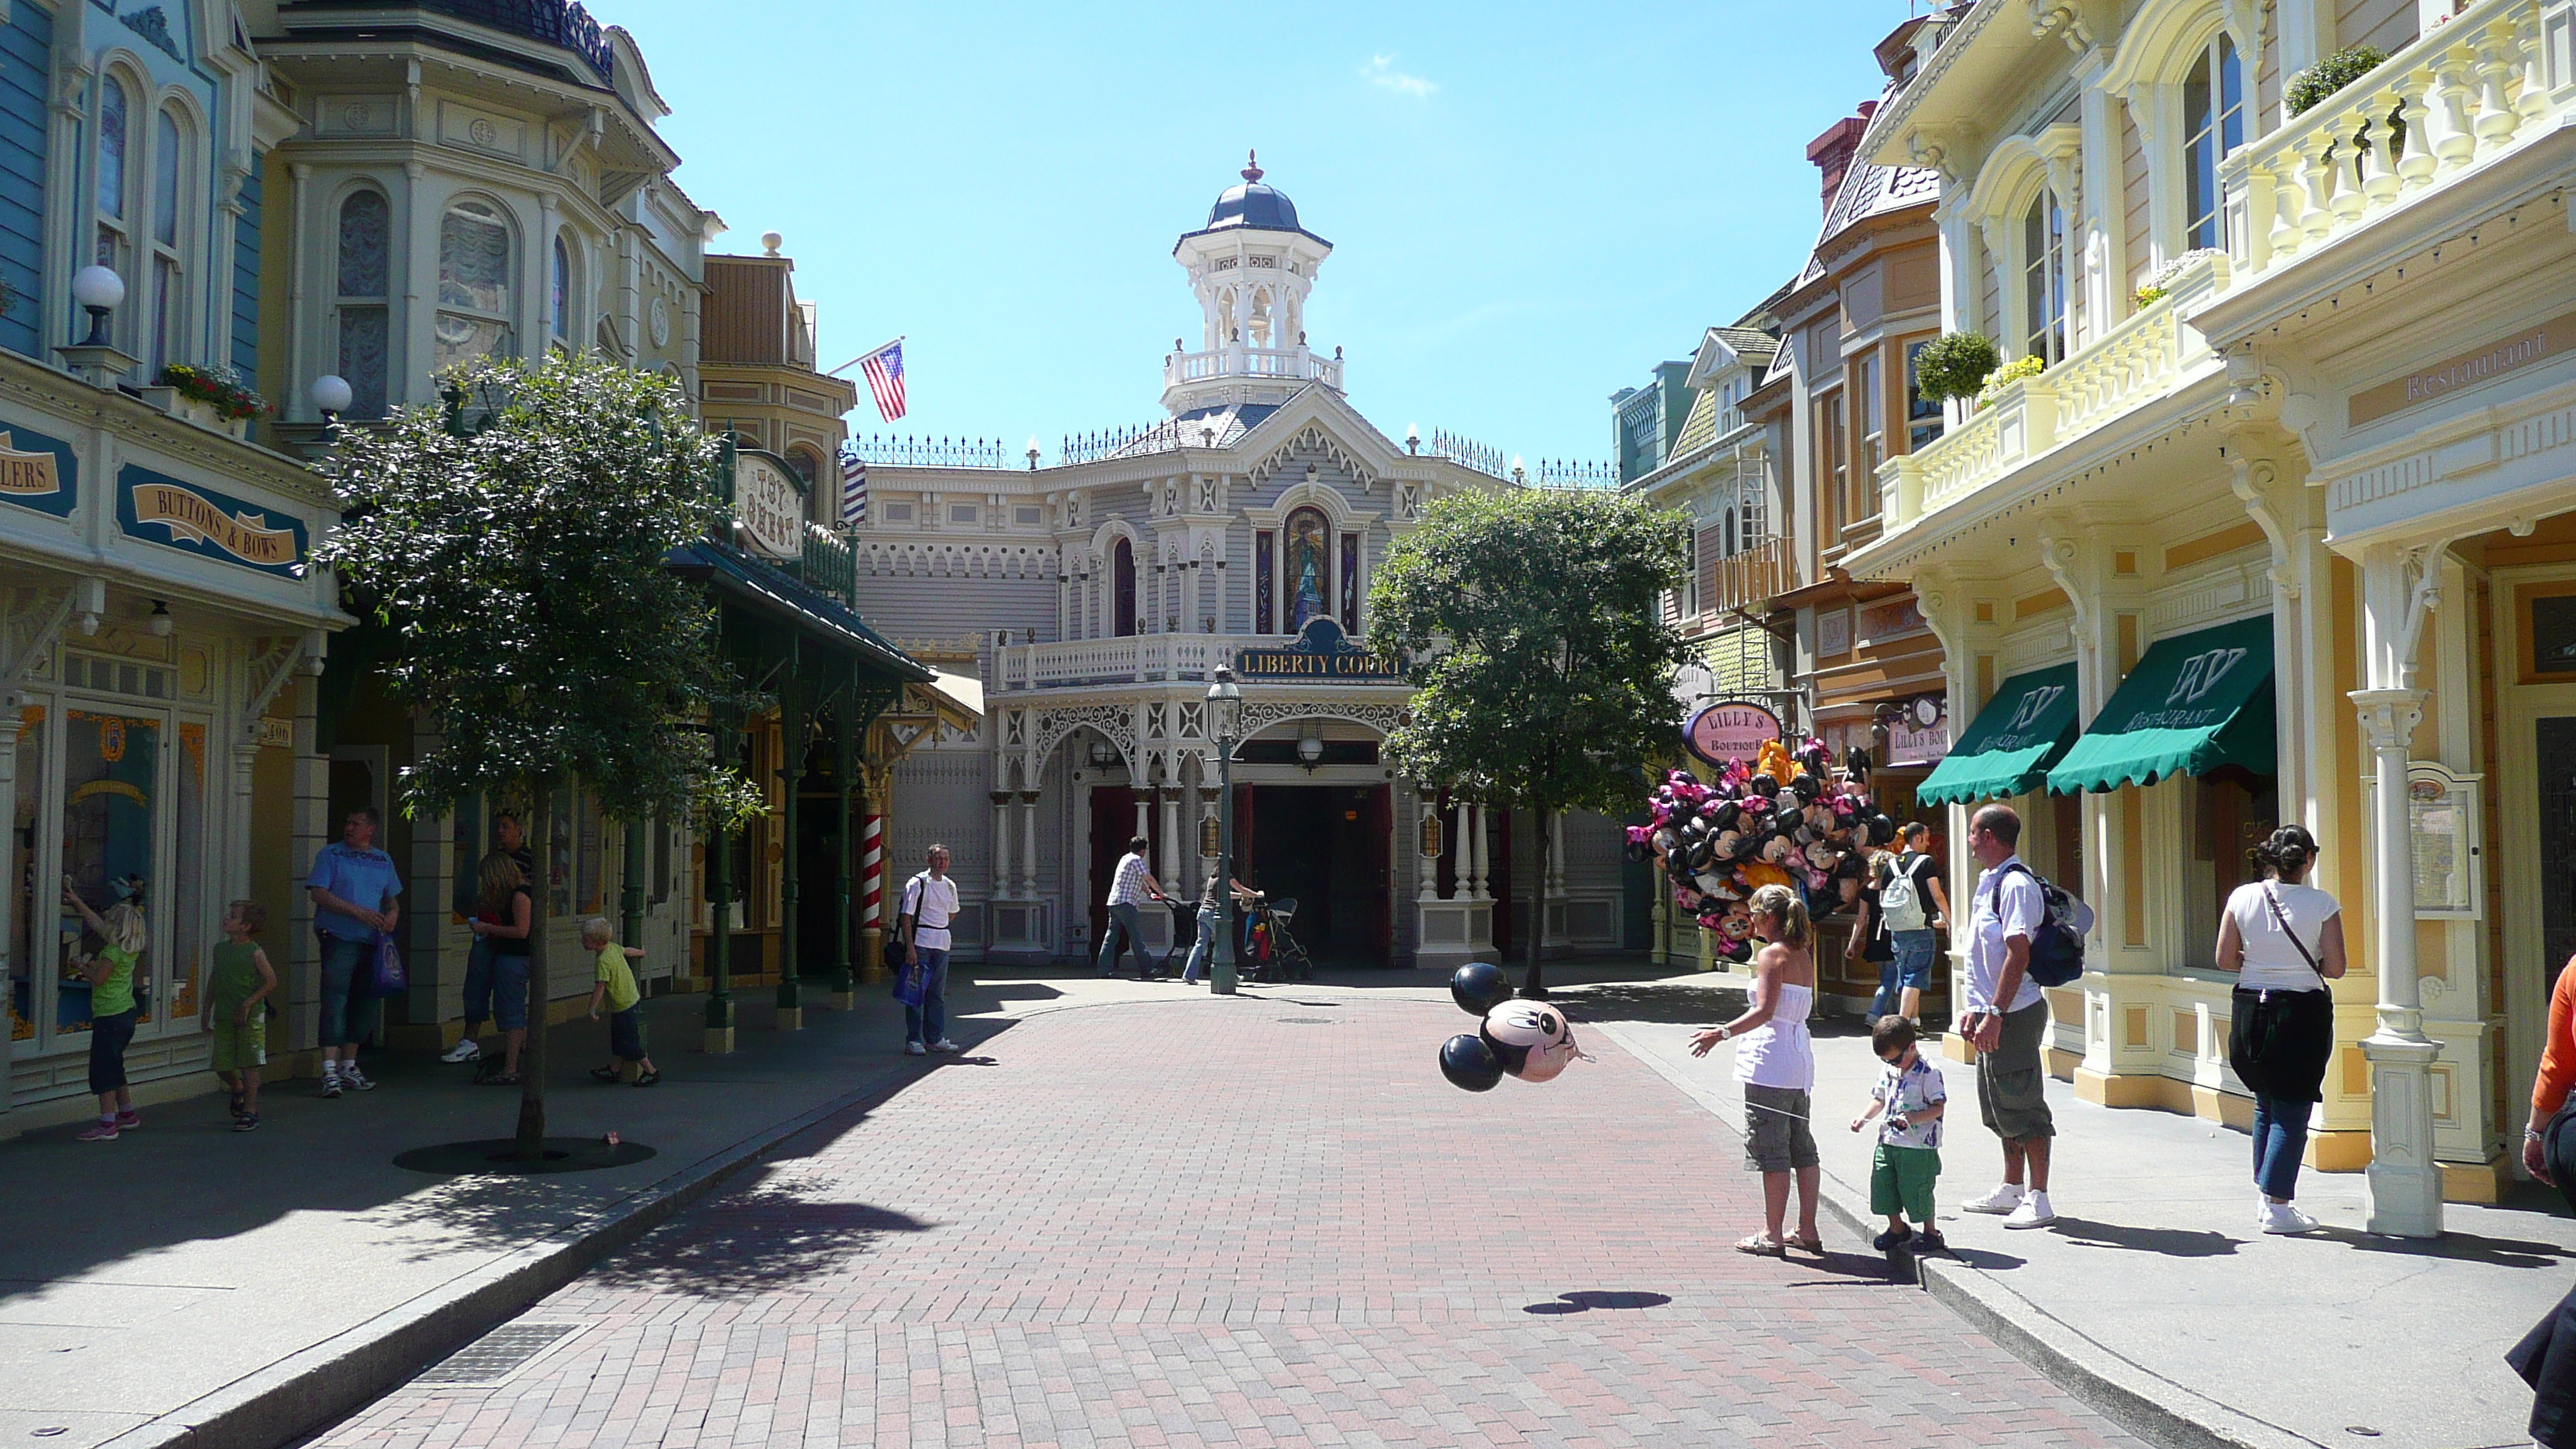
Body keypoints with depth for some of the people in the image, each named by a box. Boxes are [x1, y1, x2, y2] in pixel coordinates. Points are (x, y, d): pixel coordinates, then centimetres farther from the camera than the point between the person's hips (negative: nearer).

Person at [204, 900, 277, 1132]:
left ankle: (250, 1111, 4)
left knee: (249, 1065, -3)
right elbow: (214, 980, 16)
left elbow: (271, 981, -10)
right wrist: (207, 1010, 15)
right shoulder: (220, 949, 7)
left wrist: (248, 1004, -15)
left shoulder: (254, 953, -10)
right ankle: (238, 1090, 38)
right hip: (223, 1017, 5)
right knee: (221, 1065, 7)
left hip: (250, 1017, -5)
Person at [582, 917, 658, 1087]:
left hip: (623, 1007, -10)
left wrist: (592, 1009, -27)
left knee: (630, 1043, -1)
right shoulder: (613, 947, 1)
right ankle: (614, 1070, 28)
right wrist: (641, 953, 42)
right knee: (617, 1039, 19)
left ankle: (651, 1072, 6)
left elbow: (601, 987, -29)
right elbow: (627, 951, 21)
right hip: (632, 1000, 10)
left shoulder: (603, 961, -25)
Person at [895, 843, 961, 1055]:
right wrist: (910, 947, -18)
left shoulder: (950, 886, 11)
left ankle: (935, 1038, 16)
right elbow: (906, 917, -12)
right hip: (920, 943, -6)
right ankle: (913, 1040, 0)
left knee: (937, 993, 10)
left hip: (942, 944, 6)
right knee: (916, 992, -3)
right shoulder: (917, 884, -8)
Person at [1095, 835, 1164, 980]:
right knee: (1136, 936, -6)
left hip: (1113, 902, 9)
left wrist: (1150, 893, 30)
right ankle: (1146, 970, -4)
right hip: (1125, 903, -9)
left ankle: (1105, 969, 5)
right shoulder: (1136, 860, -7)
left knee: (1111, 935, 7)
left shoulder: (1125, 858, 22)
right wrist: (1161, 893, 7)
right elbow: (1149, 879, -5)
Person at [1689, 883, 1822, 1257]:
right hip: (1799, 1058, 9)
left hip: (1771, 1062, -9)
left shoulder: (1771, 954, -12)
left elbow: (1763, 1012, -20)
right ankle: (1808, 1231, 17)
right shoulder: (1803, 955, 12)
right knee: (1801, 1147, 13)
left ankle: (1771, 1235, 1)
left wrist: (1721, 1033, -22)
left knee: (1771, 1149, -3)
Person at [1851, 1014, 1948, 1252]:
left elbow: (1939, 1106, -14)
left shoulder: (1928, 1072, -13)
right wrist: (1864, 1117, 2)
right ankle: (1897, 1228, 30)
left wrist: (1914, 1118, -28)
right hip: (1888, 1141, 7)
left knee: (1916, 1190, -1)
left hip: (1918, 1145, -7)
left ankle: (1931, 1232, 19)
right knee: (1883, 1186, 10)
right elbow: (1880, 1098, 17)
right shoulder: (1888, 1069, 8)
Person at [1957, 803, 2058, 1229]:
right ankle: (2012, 1190, 28)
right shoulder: (1990, 882, 14)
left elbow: (2019, 954, -23)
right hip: (1992, 1014, 10)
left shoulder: (2016, 885, -17)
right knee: (1999, 1104, 17)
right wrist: (1974, 1007, 19)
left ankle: (2038, 1200, 1)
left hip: (2014, 1014, -10)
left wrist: (1996, 1014, -25)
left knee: (2022, 1106, -5)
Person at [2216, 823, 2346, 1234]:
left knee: (2265, 1105, 19)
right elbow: (2335, 968, -9)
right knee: (2292, 1110, 3)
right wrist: (2306, 965, 10)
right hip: (2303, 1011, -3)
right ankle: (2277, 1206, 2)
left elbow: (2225, 959, -1)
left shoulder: (2242, 898, -4)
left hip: (2250, 1009, 3)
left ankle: (2264, 1196, 25)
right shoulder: (2322, 904, -10)